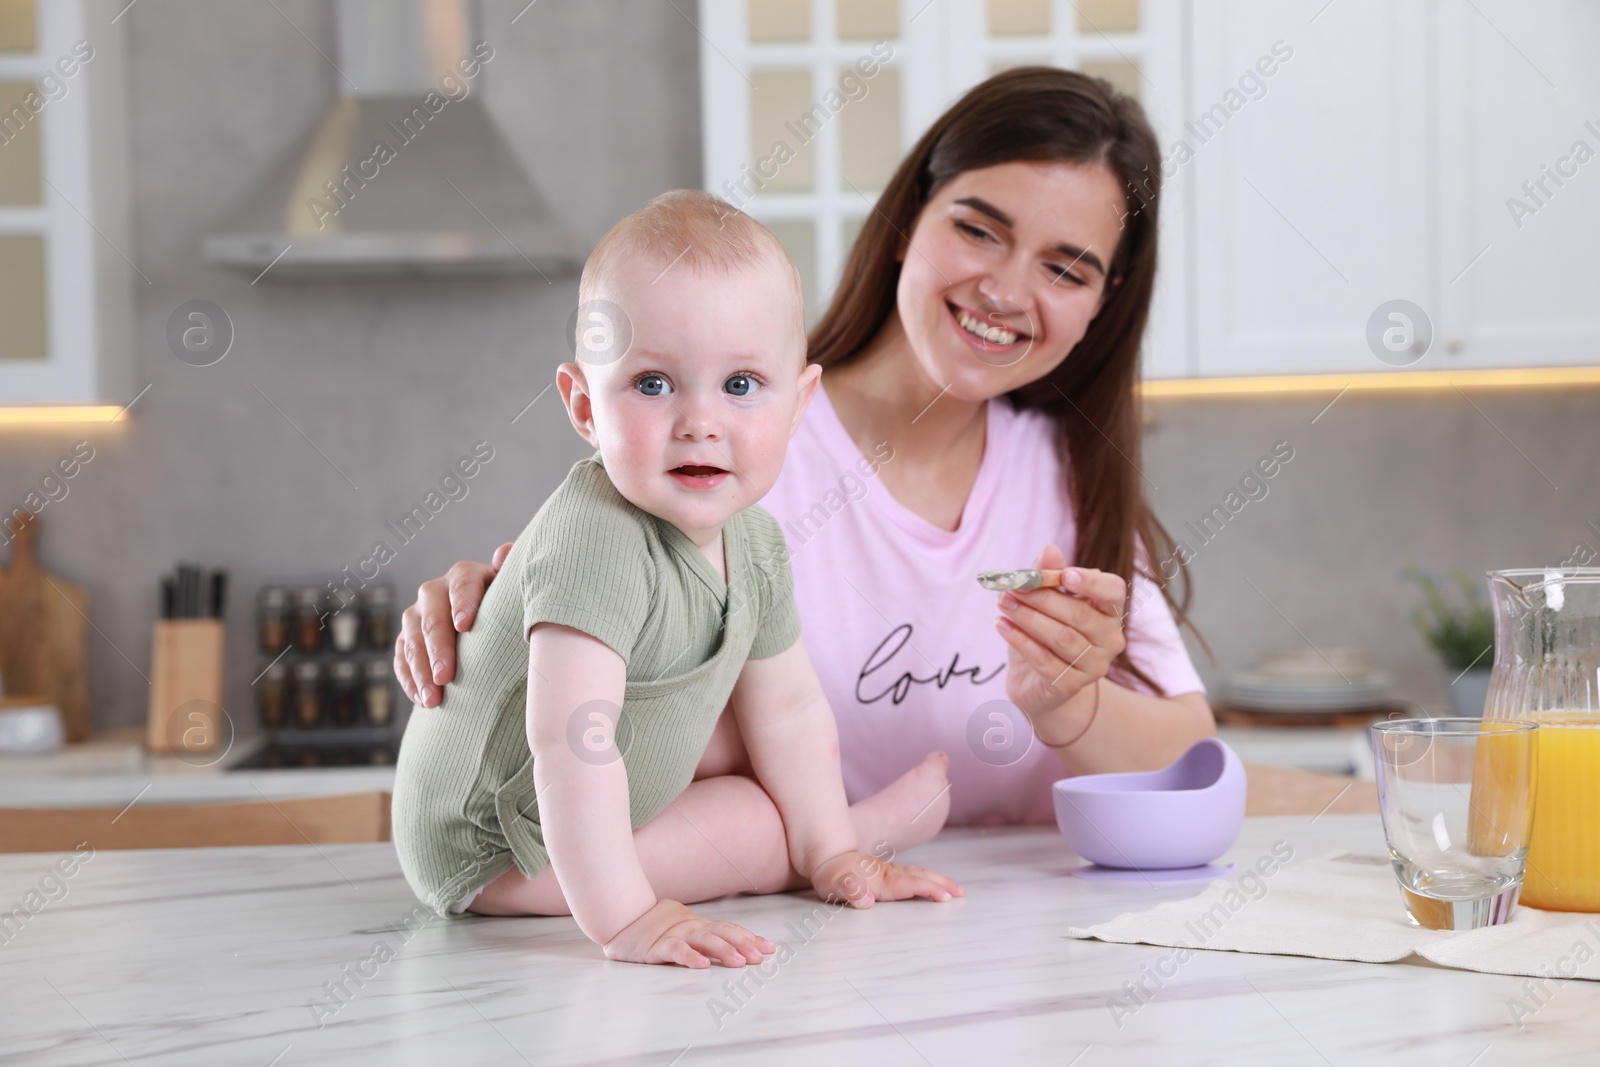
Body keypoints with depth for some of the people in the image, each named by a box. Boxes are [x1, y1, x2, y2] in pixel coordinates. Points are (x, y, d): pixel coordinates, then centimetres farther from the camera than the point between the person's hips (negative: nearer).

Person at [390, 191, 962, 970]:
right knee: (761, 828, -12)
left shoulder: (752, 543, -6)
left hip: (593, 811, 9)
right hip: (491, 848, -9)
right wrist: (623, 917, -47)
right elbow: (568, 740, -43)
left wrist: (831, 853, 2)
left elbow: (787, 708, 6)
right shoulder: (598, 543, -34)